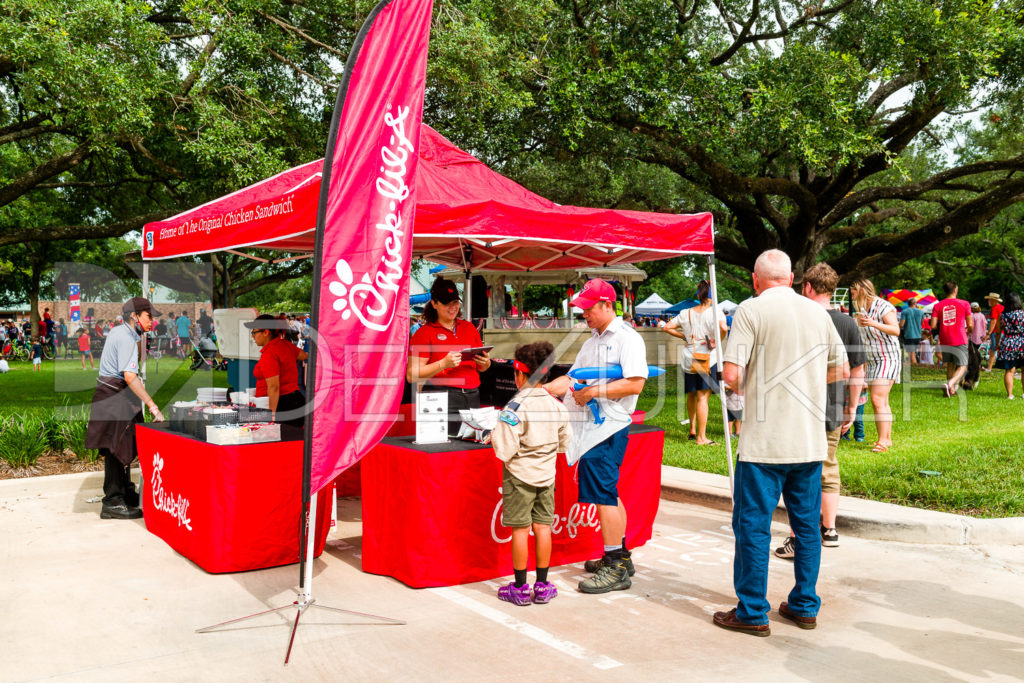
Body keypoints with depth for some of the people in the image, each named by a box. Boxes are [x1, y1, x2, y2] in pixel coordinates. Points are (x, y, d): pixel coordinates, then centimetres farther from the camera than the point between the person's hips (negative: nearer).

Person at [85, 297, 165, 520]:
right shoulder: (126, 339, -19)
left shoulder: (118, 331, 13)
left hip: (117, 396, 10)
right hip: (114, 399, -10)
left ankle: (126, 493, 27)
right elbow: (130, 377, -30)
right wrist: (153, 407, -31)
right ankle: (112, 503, -2)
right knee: (116, 450, -6)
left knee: (124, 449, 17)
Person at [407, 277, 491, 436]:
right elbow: (412, 376, -9)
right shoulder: (424, 333, -1)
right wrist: (444, 364, -19)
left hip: (472, 395, 5)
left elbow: (481, 368, 24)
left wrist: (485, 362, 0)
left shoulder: (469, 328, 16)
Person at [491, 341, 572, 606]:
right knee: (543, 526, 10)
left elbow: (505, 451, -19)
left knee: (520, 529, 3)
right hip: (547, 474, 5)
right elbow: (565, 444, 9)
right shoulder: (557, 405, 0)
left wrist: (494, 436, 0)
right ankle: (542, 586, 17)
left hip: (519, 475, -5)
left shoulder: (514, 408, -17)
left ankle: (520, 588, 11)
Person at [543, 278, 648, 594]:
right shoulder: (593, 340, 19)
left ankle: (616, 569, 0)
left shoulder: (627, 338, -10)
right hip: (592, 426, 9)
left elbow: (635, 384, -19)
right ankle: (620, 556, 28)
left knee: (603, 494, -8)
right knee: (607, 493, 15)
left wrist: (594, 392, -16)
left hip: (609, 427, -9)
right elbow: (572, 378, 21)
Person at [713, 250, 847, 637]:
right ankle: (804, 606, 25)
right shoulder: (818, 312, 8)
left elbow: (731, 374, -16)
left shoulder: (751, 310, -9)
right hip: (811, 441, 6)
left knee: (753, 525, 4)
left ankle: (752, 613, 10)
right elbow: (841, 369, 17)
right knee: (807, 524, 15)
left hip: (765, 442, -5)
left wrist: (740, 387, 5)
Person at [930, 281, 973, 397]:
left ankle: (952, 390, 18)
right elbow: (970, 325, 0)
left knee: (950, 365, 17)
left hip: (944, 340, 3)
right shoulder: (964, 304, -3)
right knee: (962, 366, 2)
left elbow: (933, 326, -4)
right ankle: (950, 384, -22)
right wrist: (968, 331, 22)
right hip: (960, 340, -3)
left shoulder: (938, 306, 1)